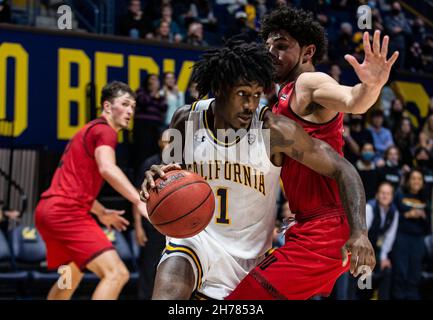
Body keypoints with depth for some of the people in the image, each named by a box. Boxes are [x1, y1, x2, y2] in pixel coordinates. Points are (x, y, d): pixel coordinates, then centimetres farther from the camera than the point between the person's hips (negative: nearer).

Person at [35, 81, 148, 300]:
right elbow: (107, 168, -27)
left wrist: (101, 212, 42)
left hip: (47, 209, 11)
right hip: (66, 211, -11)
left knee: (73, 275, 31)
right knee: (116, 273, -20)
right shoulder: (105, 130, -5)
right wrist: (139, 201, -36)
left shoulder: (89, 130, 26)